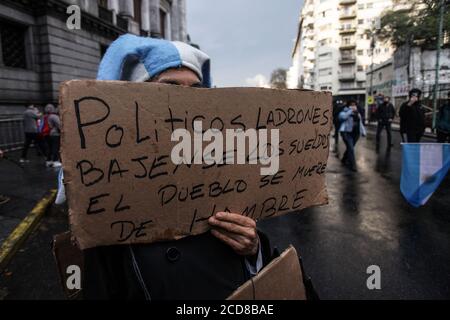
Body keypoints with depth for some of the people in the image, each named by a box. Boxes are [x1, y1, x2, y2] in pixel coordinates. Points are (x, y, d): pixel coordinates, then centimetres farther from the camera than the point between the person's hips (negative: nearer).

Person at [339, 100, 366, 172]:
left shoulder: (358, 113, 16)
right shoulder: (345, 111, -4)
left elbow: (360, 123, 22)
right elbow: (342, 116, -28)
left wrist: (363, 132, 16)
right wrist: (351, 111, -24)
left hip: (356, 133, 7)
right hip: (347, 132, -7)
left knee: (350, 148, 15)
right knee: (350, 148, -14)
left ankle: (344, 160, 36)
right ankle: (352, 165, -10)